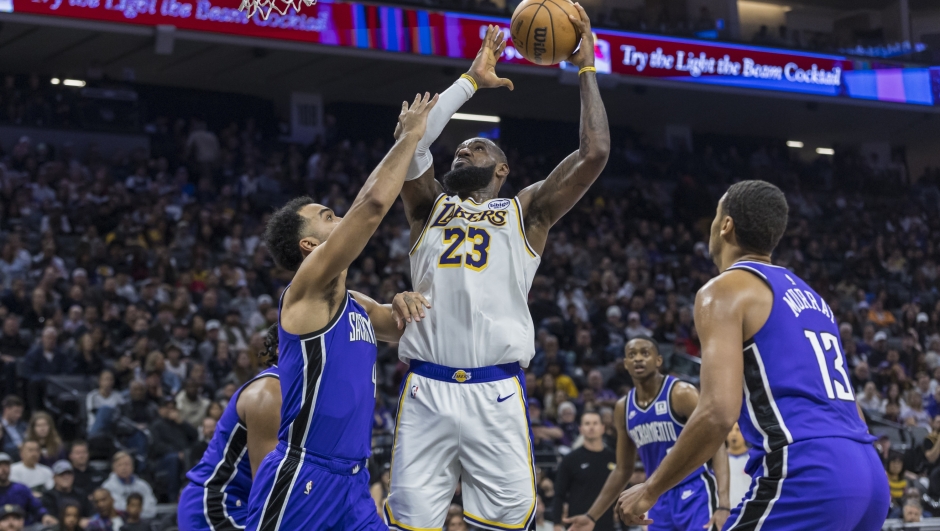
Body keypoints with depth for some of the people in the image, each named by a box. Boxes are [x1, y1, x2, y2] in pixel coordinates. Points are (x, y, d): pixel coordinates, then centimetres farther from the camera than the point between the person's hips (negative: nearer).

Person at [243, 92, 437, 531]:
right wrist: (410, 135, -5)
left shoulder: (356, 305, 17)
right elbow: (373, 202, -16)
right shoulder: (308, 287, -7)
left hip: (352, 480, 8)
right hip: (301, 478, -8)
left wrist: (408, 303, 12)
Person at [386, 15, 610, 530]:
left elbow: (594, 153, 5)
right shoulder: (430, 208, 21)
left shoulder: (525, 212, 16)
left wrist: (586, 68, 10)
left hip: (496, 394, -1)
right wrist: (471, 80, 11)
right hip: (425, 390, 1)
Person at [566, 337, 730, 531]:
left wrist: (723, 505, -28)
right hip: (661, 499, 7)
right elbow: (623, 469, 17)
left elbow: (717, 447, -16)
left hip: (695, 493, -7)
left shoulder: (681, 394, -12)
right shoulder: (623, 408, 8)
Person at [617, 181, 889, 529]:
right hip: (867, 473, 8)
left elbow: (719, 413, -12)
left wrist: (650, 490, -2)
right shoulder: (808, 295, 26)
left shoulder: (725, 289, 1)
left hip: (806, 474, -8)